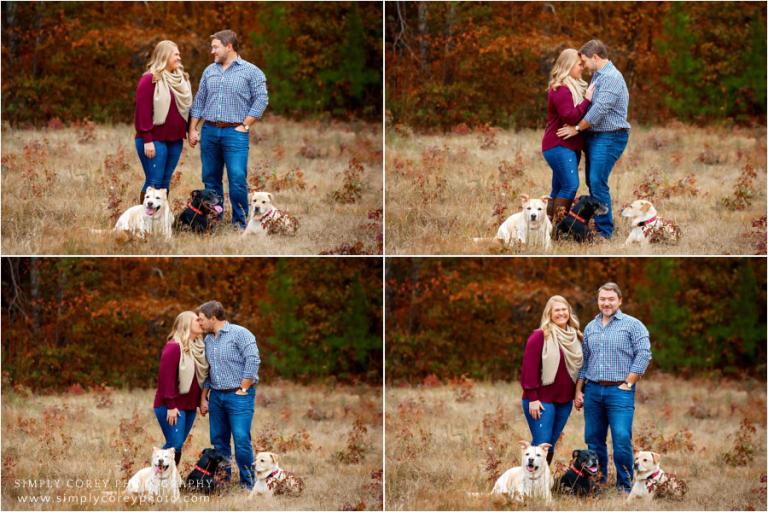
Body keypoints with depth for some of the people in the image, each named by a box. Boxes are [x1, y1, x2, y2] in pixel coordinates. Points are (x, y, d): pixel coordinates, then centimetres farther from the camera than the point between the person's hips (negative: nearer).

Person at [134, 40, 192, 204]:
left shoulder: (181, 79, 14)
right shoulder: (149, 80, -9)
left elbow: (186, 108, 21)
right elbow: (143, 111, -13)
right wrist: (147, 140, -17)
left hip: (175, 139, 7)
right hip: (155, 140, -7)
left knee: (165, 182, 9)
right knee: (154, 182, -9)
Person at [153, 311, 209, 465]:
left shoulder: (198, 347, 13)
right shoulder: (173, 347, -13)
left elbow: (201, 376, 19)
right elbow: (166, 377, -18)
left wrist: (201, 400, 11)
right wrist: (171, 406, -20)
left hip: (189, 405, 8)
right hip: (172, 406, -8)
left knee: (177, 444, 8)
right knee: (175, 445, -13)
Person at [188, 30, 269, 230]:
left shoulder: (250, 72, 0)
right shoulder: (209, 71, 15)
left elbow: (261, 100, -4)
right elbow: (199, 101, 17)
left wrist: (245, 125, -9)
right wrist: (192, 129, 11)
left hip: (235, 133, -5)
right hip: (209, 131, 5)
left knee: (237, 179, -11)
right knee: (210, 179, 6)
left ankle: (240, 223, -4)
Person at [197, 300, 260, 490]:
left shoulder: (240, 334, -9)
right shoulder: (208, 340, 14)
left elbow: (253, 361, -15)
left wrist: (243, 390, -14)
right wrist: (203, 398, 14)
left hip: (239, 395, -7)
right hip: (216, 395, 7)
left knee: (241, 439, -11)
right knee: (218, 440, 8)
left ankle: (248, 483, -4)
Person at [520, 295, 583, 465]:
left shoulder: (575, 337, 12)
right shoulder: (540, 336, -8)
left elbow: (578, 367, 21)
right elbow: (529, 367, -12)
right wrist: (532, 398, -16)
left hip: (564, 400, 6)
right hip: (541, 400, -6)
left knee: (550, 444, 9)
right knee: (542, 444, -11)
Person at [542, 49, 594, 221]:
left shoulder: (574, 86, 19)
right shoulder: (560, 89, -14)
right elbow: (570, 117, -23)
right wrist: (587, 100, -20)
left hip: (570, 146, 10)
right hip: (559, 146, -10)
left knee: (559, 190, 8)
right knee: (570, 186, -17)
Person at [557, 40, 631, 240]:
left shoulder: (611, 77, -16)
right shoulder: (597, 76, 17)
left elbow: (600, 109, -21)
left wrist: (577, 128, -13)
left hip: (609, 137, -10)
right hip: (595, 137, 10)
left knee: (597, 182, -14)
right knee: (592, 181, 12)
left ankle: (604, 231, -11)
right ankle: (596, 224, 18)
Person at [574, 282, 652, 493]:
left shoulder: (632, 325, -1)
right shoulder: (590, 328, 16)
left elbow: (644, 354, -8)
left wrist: (628, 383, -11)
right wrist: (578, 391, 14)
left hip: (619, 391, -5)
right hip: (593, 390, 5)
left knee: (622, 439, -12)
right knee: (593, 440, 6)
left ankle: (625, 487, -5)